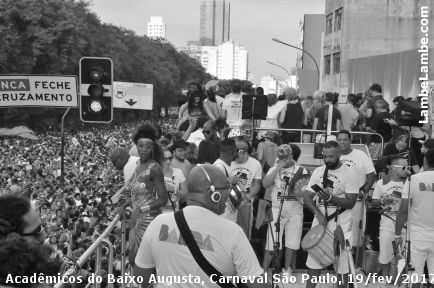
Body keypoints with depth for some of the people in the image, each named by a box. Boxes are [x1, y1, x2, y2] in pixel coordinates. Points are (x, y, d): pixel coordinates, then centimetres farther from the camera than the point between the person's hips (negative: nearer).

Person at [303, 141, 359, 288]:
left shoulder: (349, 174, -8)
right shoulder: (318, 171, 6)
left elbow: (350, 202, -13)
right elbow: (307, 195, 3)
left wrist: (330, 198, -26)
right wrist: (317, 212, -13)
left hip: (341, 225, -4)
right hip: (320, 221, 4)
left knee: (342, 266, 3)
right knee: (313, 264, 8)